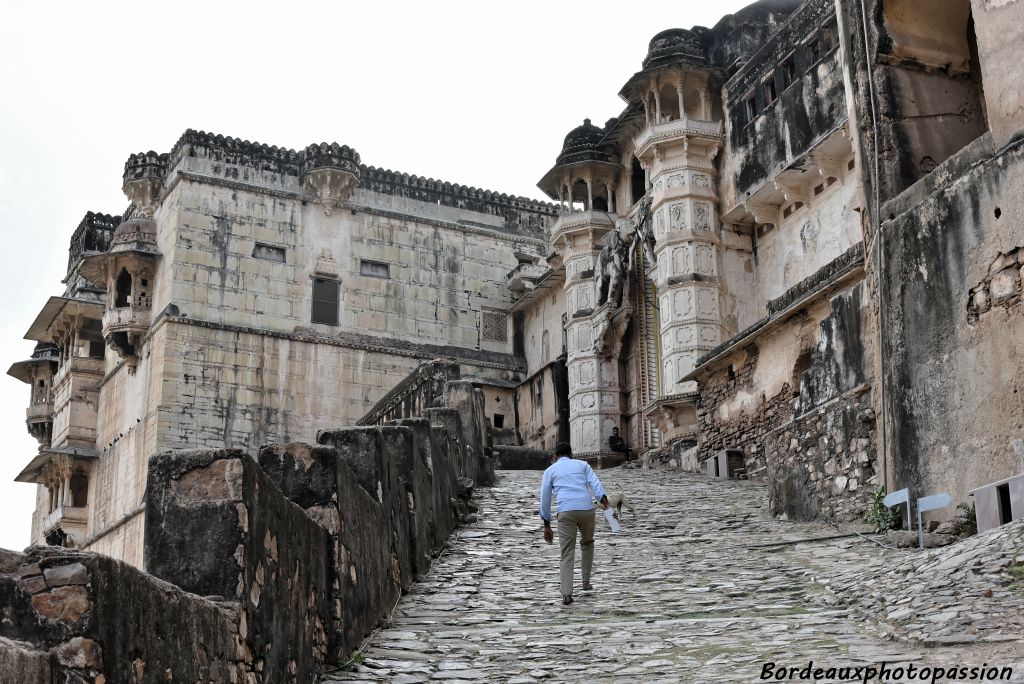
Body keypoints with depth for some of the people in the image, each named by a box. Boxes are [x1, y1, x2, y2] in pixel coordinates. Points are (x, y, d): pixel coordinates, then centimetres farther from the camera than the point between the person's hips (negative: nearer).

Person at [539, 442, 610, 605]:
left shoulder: (550, 470, 18)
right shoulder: (582, 465, 20)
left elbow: (545, 498, 14)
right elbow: (595, 483, 2)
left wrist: (547, 526, 18)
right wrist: (604, 502, -11)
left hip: (566, 512, -1)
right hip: (586, 509, 1)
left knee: (567, 555, 2)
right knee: (587, 543, 28)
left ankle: (566, 594, -13)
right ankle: (586, 582, 28)